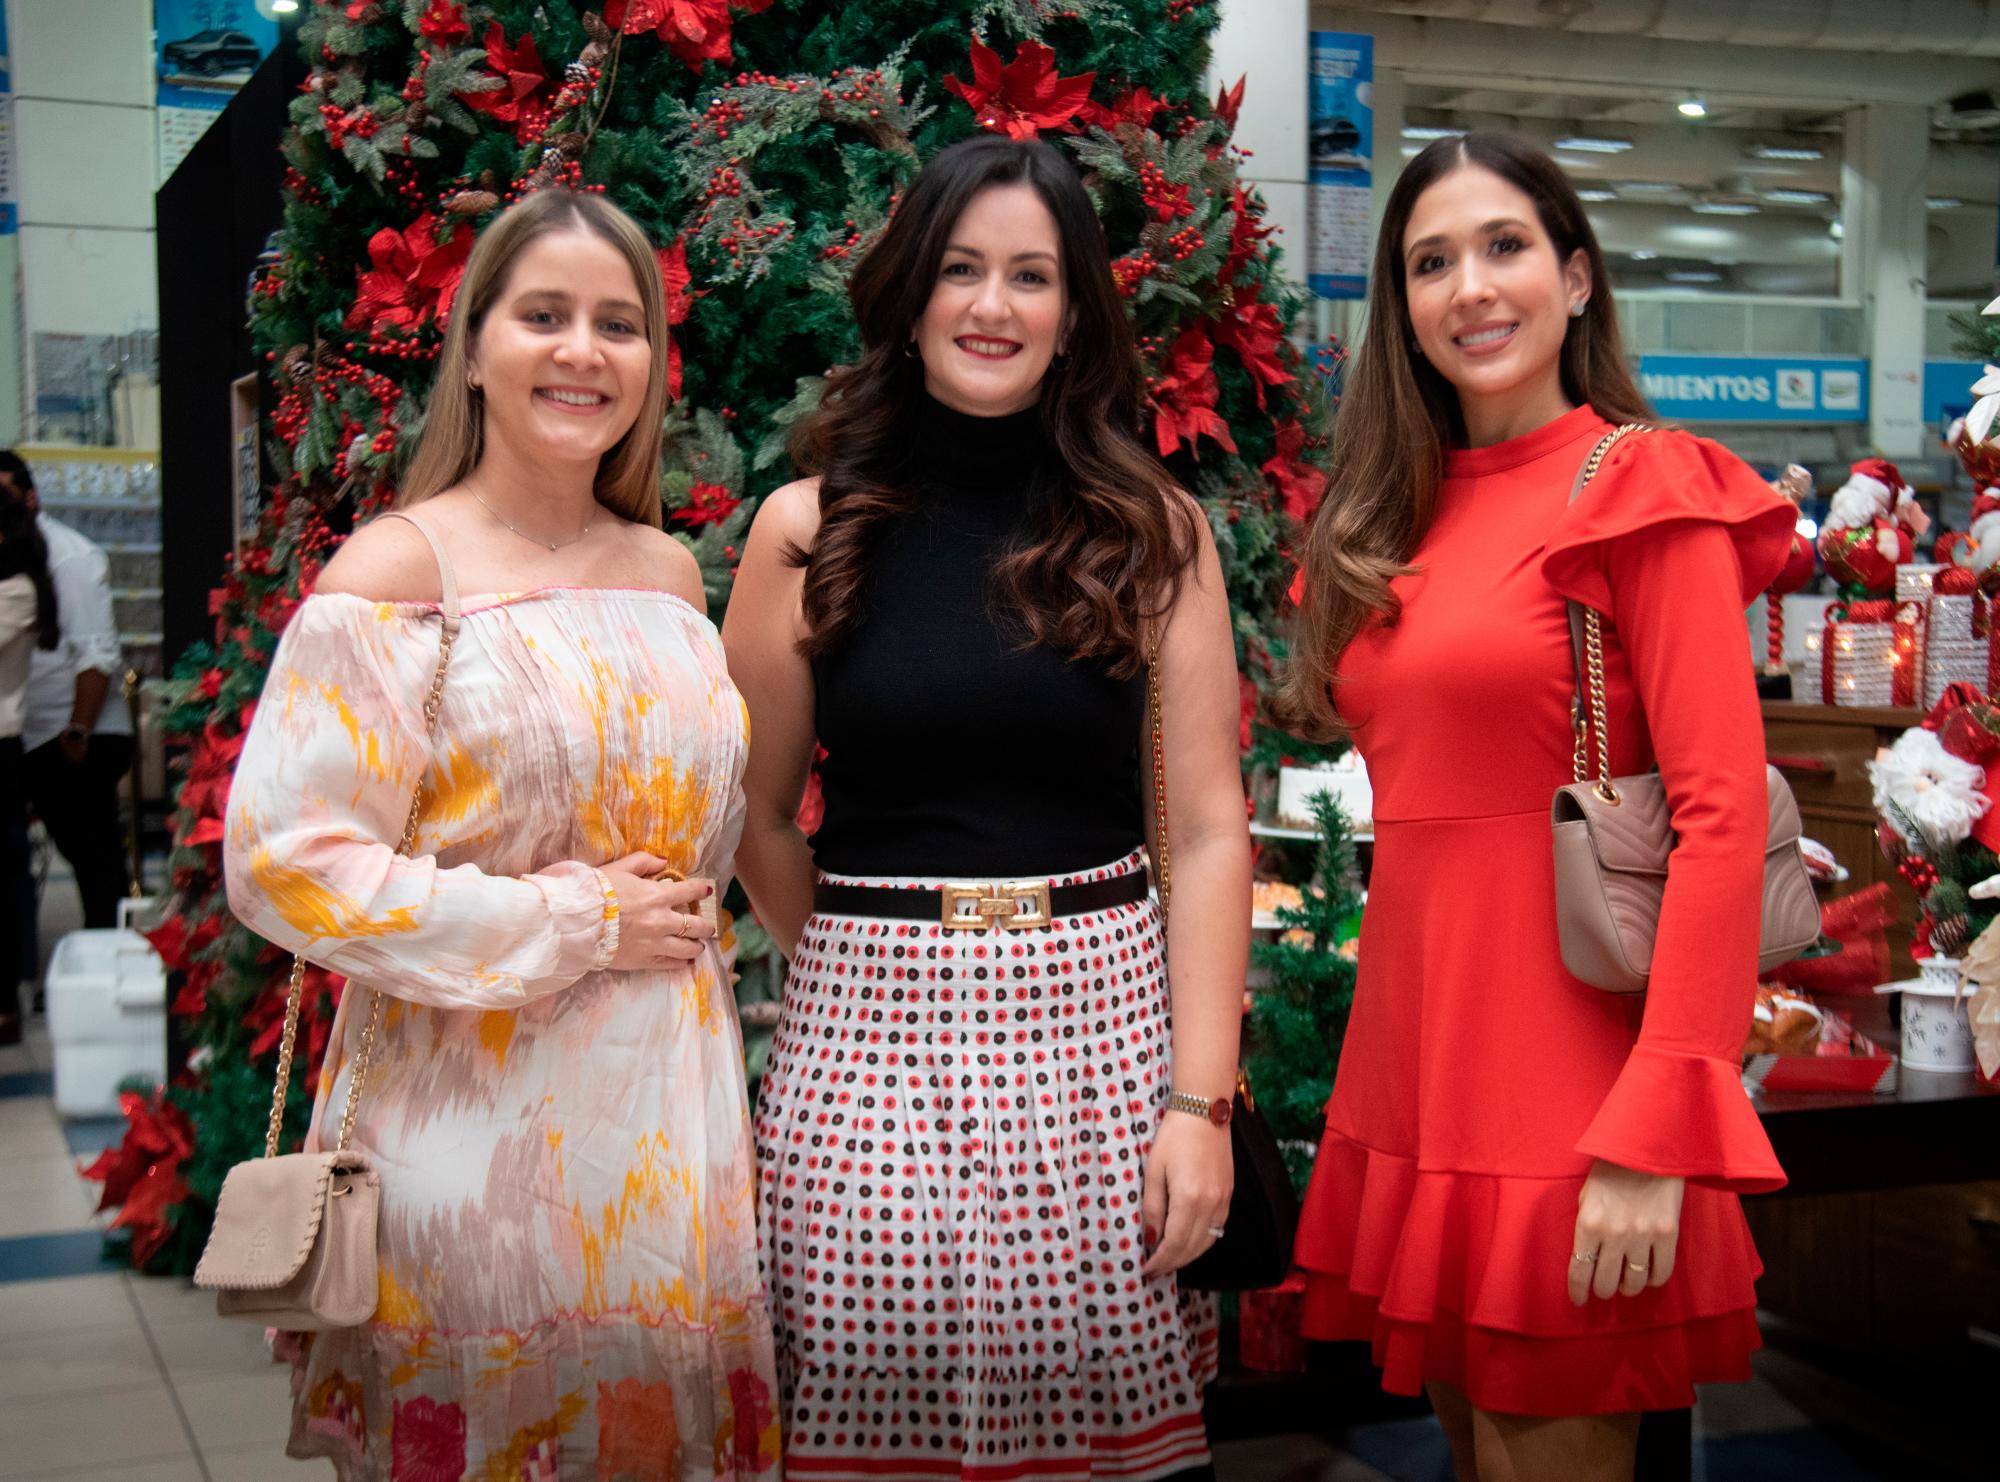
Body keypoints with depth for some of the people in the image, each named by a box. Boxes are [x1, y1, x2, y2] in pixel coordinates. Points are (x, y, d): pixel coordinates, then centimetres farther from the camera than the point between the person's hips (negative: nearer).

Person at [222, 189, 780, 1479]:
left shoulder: (669, 573, 9)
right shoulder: (394, 573, -8)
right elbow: (284, 861, -15)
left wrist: (675, 917, 5)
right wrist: (567, 926, -14)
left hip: (666, 1101, 5)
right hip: (476, 1115, -5)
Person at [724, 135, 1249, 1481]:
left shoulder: (1154, 533, 4)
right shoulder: (810, 529, 3)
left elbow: (1208, 829, 0)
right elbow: (757, 823, 9)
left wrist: (1200, 1098, -6)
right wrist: (876, 973, 11)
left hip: (1100, 1022, 0)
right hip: (870, 1031, 0)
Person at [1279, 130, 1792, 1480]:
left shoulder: (1643, 489, -7)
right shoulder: (1396, 519, 12)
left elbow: (1722, 815, -15)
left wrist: (1653, 1141, -21)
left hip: (1561, 1090, -6)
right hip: (1410, 1067, 6)